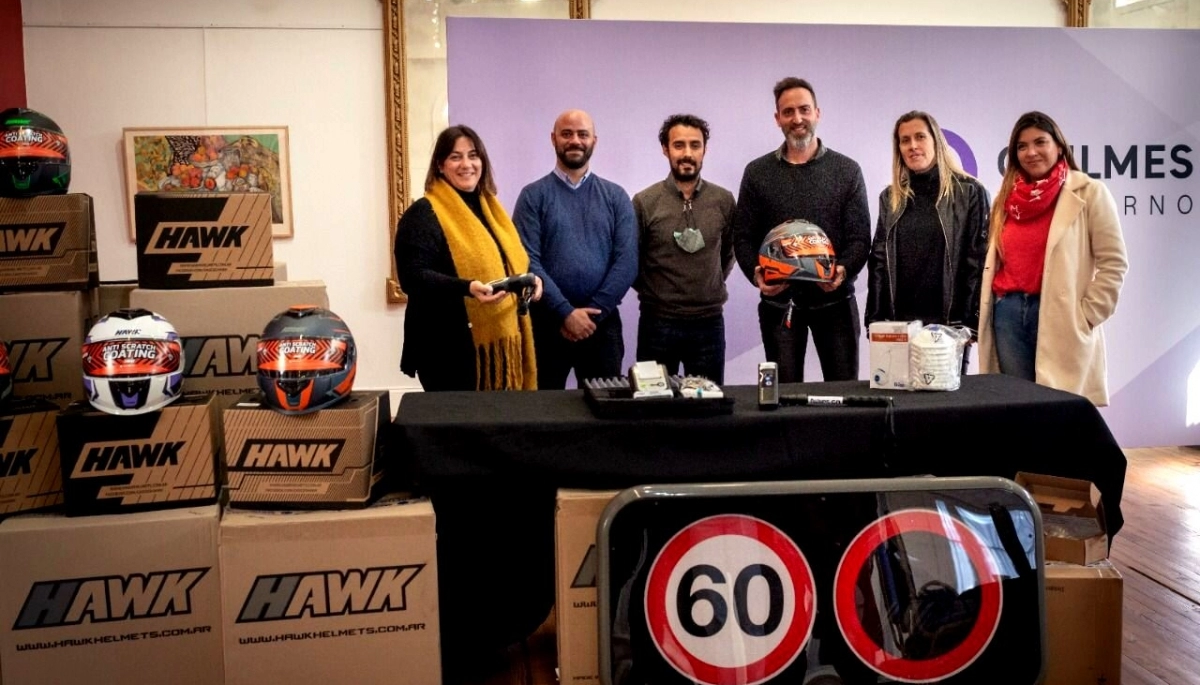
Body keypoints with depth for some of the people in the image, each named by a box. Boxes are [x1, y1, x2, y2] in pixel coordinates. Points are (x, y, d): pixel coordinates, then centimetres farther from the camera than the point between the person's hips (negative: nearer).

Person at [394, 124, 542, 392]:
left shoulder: (489, 208, 16)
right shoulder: (423, 214, -8)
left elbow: (511, 263, 24)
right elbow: (411, 276, -17)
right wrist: (467, 288, -30)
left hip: (499, 342, 7)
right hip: (450, 347, -7)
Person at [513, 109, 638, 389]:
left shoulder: (616, 196, 7)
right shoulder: (533, 196, 1)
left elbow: (627, 261, -2)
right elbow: (527, 261, -7)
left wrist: (592, 312, -10)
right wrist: (566, 312, -14)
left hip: (602, 322, 1)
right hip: (547, 321, -1)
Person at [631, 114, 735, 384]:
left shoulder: (724, 200, 2)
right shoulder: (645, 202, -5)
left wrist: (711, 289, 9)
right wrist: (653, 292, 5)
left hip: (709, 323, 2)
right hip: (657, 323, -2)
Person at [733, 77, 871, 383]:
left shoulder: (847, 170, 4)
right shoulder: (757, 172, 6)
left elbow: (860, 237, 0)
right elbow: (743, 236, 4)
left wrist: (843, 271, -19)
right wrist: (756, 274, -14)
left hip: (835, 300, 0)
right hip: (778, 301, 0)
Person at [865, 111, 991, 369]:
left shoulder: (969, 192, 0)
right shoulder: (890, 197, 12)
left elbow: (978, 261, -4)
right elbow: (878, 262, 9)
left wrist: (971, 321, -11)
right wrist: (874, 321, 2)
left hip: (949, 321, -3)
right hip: (898, 321, 3)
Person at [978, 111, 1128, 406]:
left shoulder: (1089, 192, -2)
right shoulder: (1007, 197, 14)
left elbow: (1113, 262, -4)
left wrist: (1086, 316, -9)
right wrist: (994, 309, 10)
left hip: (1061, 317, -5)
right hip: (1008, 313, 5)